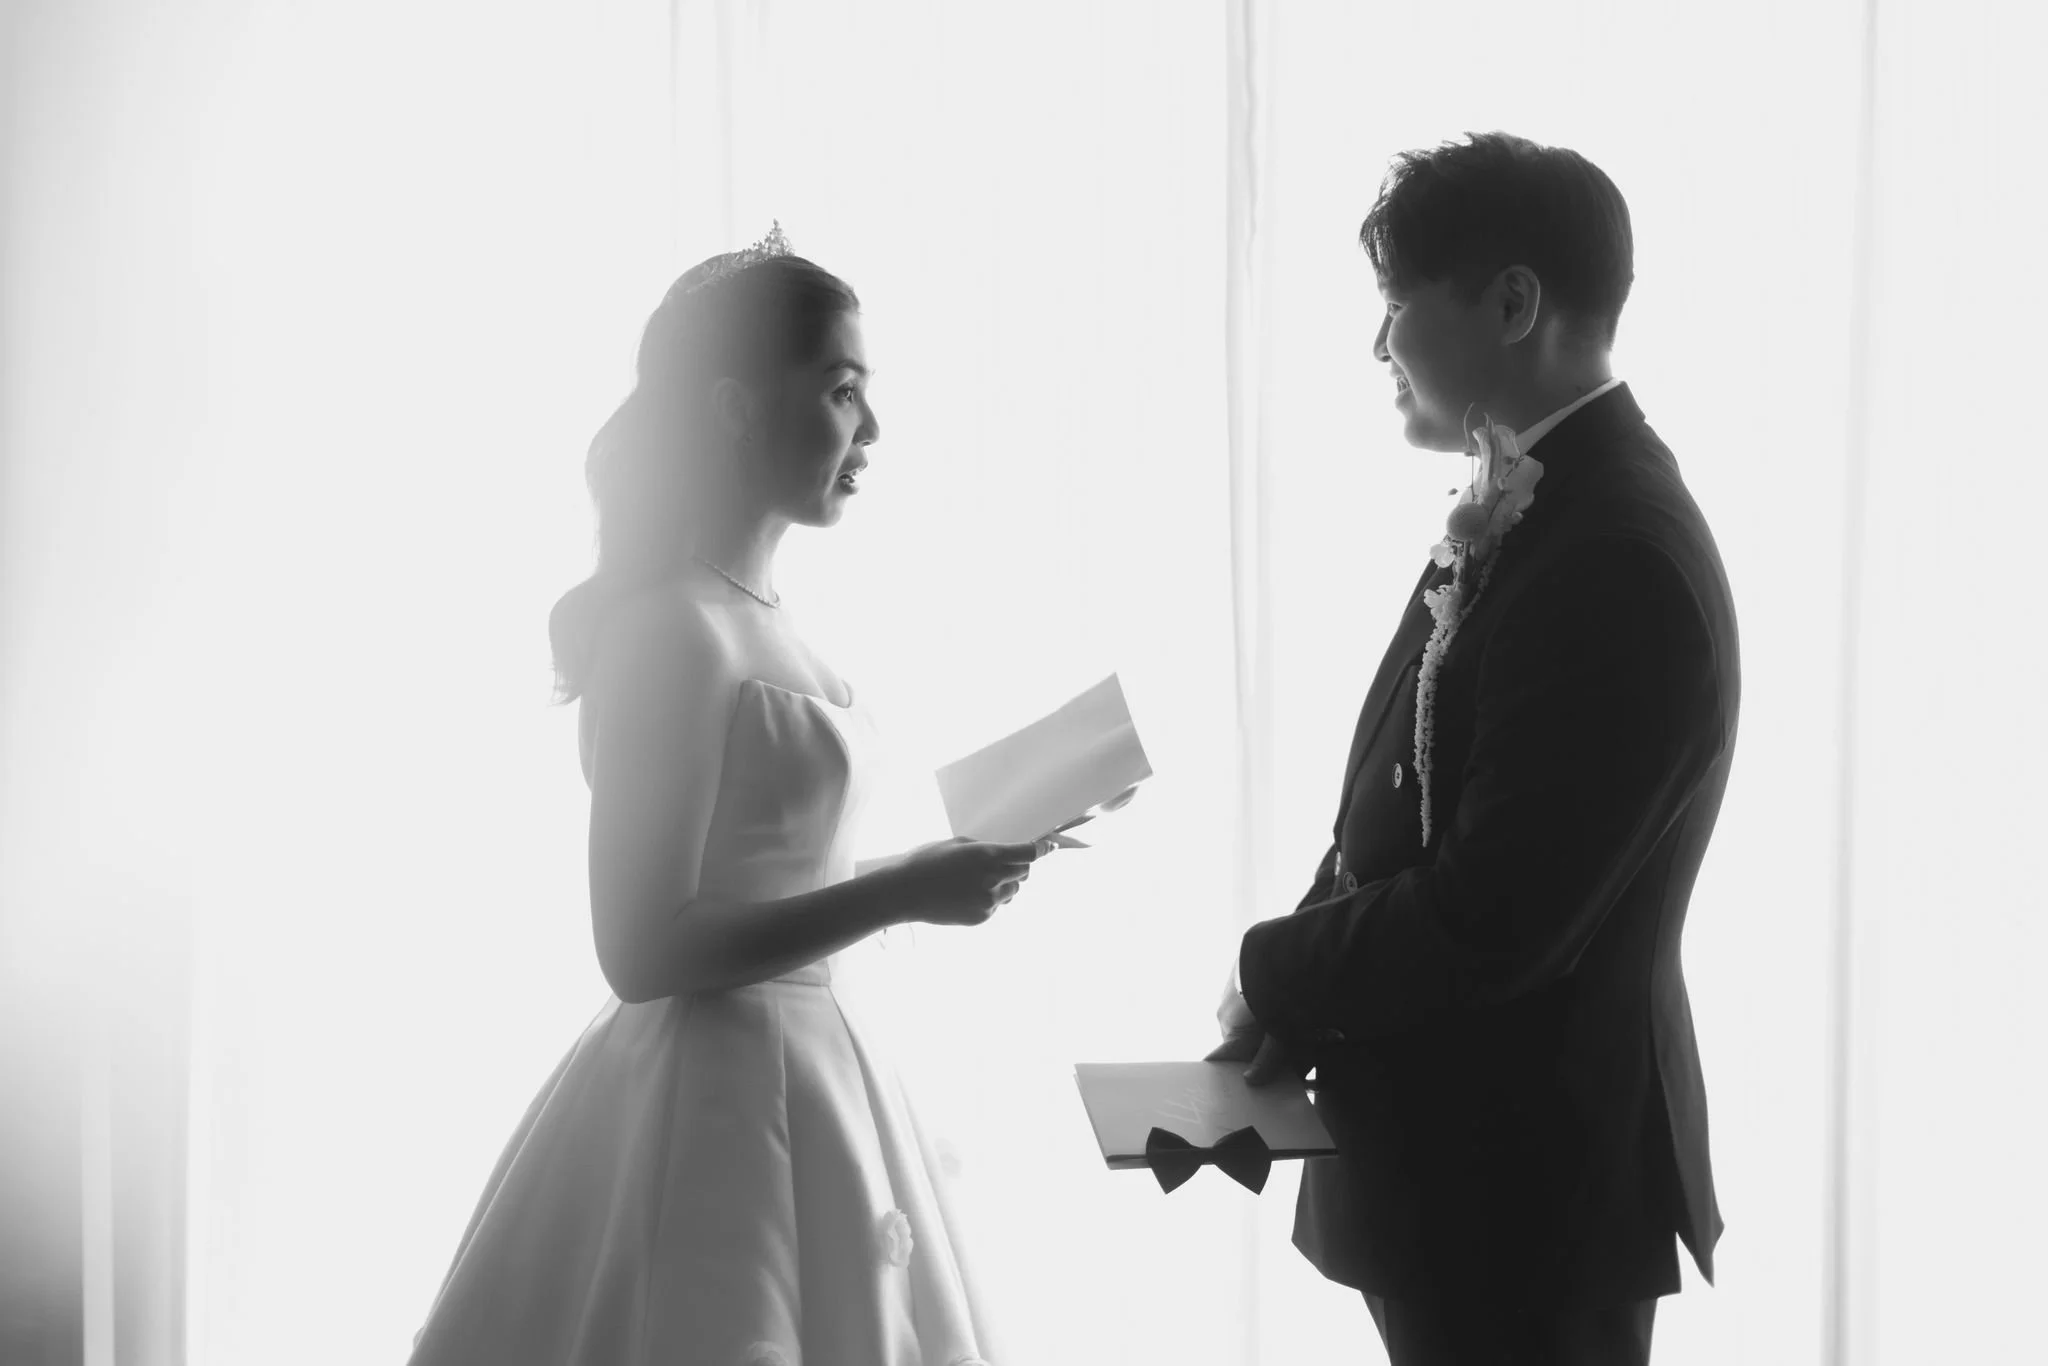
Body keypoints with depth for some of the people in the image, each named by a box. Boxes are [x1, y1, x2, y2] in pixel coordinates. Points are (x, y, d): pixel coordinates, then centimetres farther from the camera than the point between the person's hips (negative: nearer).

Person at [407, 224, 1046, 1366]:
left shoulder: (762, 617, 9)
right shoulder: (673, 630, -16)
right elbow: (645, 950, -19)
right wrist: (902, 894, -20)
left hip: (805, 1081, 9)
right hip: (718, 1102, -9)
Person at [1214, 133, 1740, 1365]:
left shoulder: (1615, 558, -23)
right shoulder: (1525, 515, 7)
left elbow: (1489, 921, -25)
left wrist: (1277, 979, -10)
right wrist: (1299, 1009, -2)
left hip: (1525, 1181, -9)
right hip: (1459, 1147, 9)